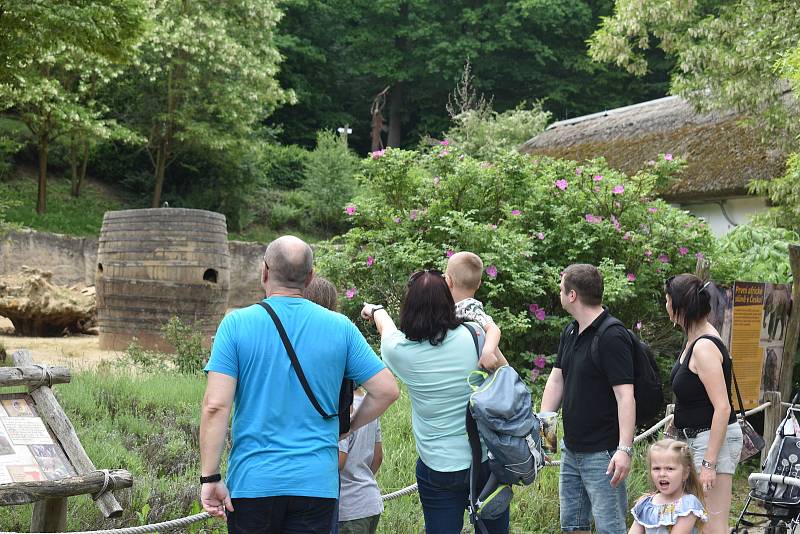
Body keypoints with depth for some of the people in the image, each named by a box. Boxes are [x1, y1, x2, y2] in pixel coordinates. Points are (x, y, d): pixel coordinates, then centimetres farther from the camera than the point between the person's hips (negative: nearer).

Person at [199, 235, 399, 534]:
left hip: (251, 482, -1)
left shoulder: (236, 324, -5)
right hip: (317, 484, 1)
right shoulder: (340, 328, 1)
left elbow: (215, 406, -11)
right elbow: (387, 390, 1)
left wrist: (210, 478, -7)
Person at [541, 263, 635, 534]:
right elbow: (556, 380, 14)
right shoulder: (570, 333, 11)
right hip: (571, 449, 9)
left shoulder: (612, 337, -17)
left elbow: (625, 396, -22)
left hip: (602, 453, -9)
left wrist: (625, 449, -28)